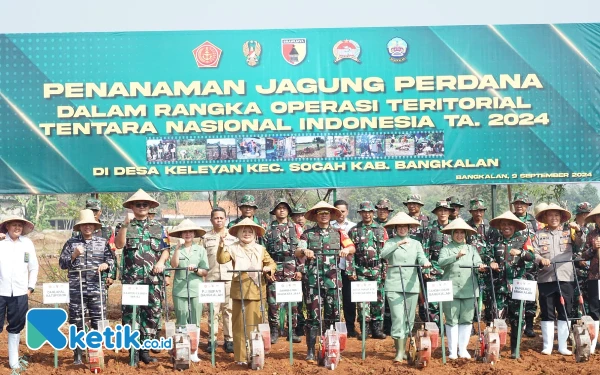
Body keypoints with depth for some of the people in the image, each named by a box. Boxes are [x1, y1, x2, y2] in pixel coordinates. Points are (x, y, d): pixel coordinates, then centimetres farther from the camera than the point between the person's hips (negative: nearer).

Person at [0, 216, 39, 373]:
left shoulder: (27, 243, 8)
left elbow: (34, 267, 13)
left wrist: (31, 287, 8)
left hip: (20, 293, 3)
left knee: (15, 328, 11)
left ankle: (14, 362, 20)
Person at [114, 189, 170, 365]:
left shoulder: (158, 227, 13)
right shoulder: (124, 226, 6)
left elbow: (165, 249, 13)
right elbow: (119, 244, -12)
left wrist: (161, 261, -6)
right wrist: (126, 224, -21)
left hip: (154, 278, 3)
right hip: (132, 277, -2)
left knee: (153, 312, 3)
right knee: (131, 312, -3)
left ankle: (145, 349, 12)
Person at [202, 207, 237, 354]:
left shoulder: (233, 237, 11)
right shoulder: (206, 238, 10)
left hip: (229, 277, 1)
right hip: (212, 277, 0)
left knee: (229, 309, 0)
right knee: (213, 310, -1)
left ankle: (229, 339, 7)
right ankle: (212, 339, 6)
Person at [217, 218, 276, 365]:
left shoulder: (260, 249, 12)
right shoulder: (233, 248, 4)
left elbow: (272, 264, 11)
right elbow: (222, 259, -10)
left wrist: (269, 268, -11)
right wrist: (221, 247, -26)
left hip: (257, 290, 2)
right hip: (240, 290, -2)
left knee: (255, 323, 7)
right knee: (240, 325, 2)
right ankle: (241, 356, 6)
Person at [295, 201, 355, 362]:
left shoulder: (338, 233, 10)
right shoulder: (308, 234, 7)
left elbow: (352, 247, 2)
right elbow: (297, 252, 0)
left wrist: (347, 250, -21)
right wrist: (304, 251, -22)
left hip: (332, 279, 1)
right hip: (313, 279, -1)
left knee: (333, 313, 5)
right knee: (313, 314, -1)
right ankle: (311, 350, 5)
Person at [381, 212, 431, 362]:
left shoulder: (416, 243, 14)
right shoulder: (390, 243, 6)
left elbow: (421, 257, -1)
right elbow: (383, 255, -13)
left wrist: (425, 263, -24)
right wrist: (397, 245, -25)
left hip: (412, 285, 3)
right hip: (394, 286, -3)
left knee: (409, 319, 8)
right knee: (398, 318, -11)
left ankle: (403, 349, 21)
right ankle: (399, 352, -8)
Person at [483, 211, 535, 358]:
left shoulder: (523, 239, 8)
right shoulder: (495, 240, 12)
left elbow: (532, 256, -2)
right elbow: (486, 255, 7)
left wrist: (520, 252, -20)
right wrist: (490, 262, -14)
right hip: (498, 284, 1)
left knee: (516, 318, 4)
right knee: (495, 316, -5)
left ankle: (515, 349, 13)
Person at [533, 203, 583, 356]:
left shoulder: (568, 232, 9)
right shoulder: (539, 234, 7)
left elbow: (581, 244, -3)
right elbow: (533, 252, 1)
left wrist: (578, 231, -21)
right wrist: (540, 259, -20)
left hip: (565, 278, 1)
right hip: (545, 279, 0)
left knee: (564, 313, 4)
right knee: (547, 313, 4)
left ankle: (563, 346, 12)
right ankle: (547, 345, 11)